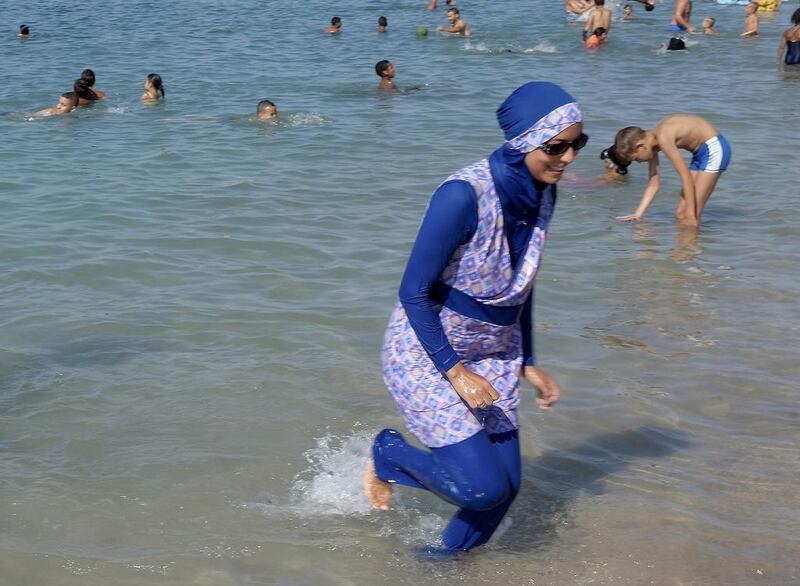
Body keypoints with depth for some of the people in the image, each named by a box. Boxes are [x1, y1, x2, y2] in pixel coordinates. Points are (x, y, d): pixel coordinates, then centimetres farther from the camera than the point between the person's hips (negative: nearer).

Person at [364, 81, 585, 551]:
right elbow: (414, 292, -20)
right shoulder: (464, 195, -27)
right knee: (482, 487, -14)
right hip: (428, 352, -7)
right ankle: (388, 453, 15)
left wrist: (529, 363, 12)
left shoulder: (542, 194, -3)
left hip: (494, 353, 7)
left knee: (506, 485, 4)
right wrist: (454, 370, -18)